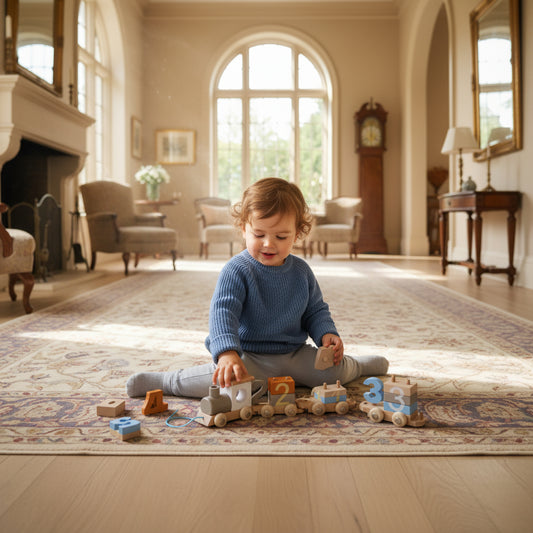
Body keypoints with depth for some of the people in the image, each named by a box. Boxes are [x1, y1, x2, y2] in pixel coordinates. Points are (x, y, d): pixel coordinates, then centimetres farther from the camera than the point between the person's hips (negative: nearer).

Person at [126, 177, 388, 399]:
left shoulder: (301, 271, 3)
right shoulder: (236, 270, -16)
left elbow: (316, 310, 15)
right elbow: (222, 312, -28)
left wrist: (327, 334, -6)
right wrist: (228, 354, -45)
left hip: (294, 354, 5)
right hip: (249, 356, -5)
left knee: (334, 370, -8)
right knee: (224, 378, -33)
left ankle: (359, 365, 30)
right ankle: (167, 381, -10)